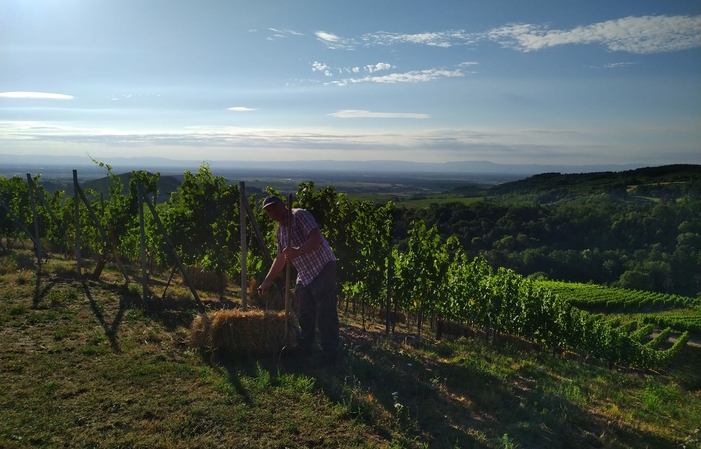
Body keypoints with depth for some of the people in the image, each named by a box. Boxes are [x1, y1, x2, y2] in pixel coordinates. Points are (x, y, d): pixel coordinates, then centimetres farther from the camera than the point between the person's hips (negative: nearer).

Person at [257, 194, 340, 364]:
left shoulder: (300, 215, -11)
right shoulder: (279, 230, 15)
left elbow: (317, 238, -24)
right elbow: (280, 258, 22)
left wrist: (299, 251, -40)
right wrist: (267, 281, 20)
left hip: (323, 268, -9)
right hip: (304, 274, 9)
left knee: (325, 314, -9)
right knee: (305, 314, 15)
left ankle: (331, 356, -4)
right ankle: (304, 349, 28)